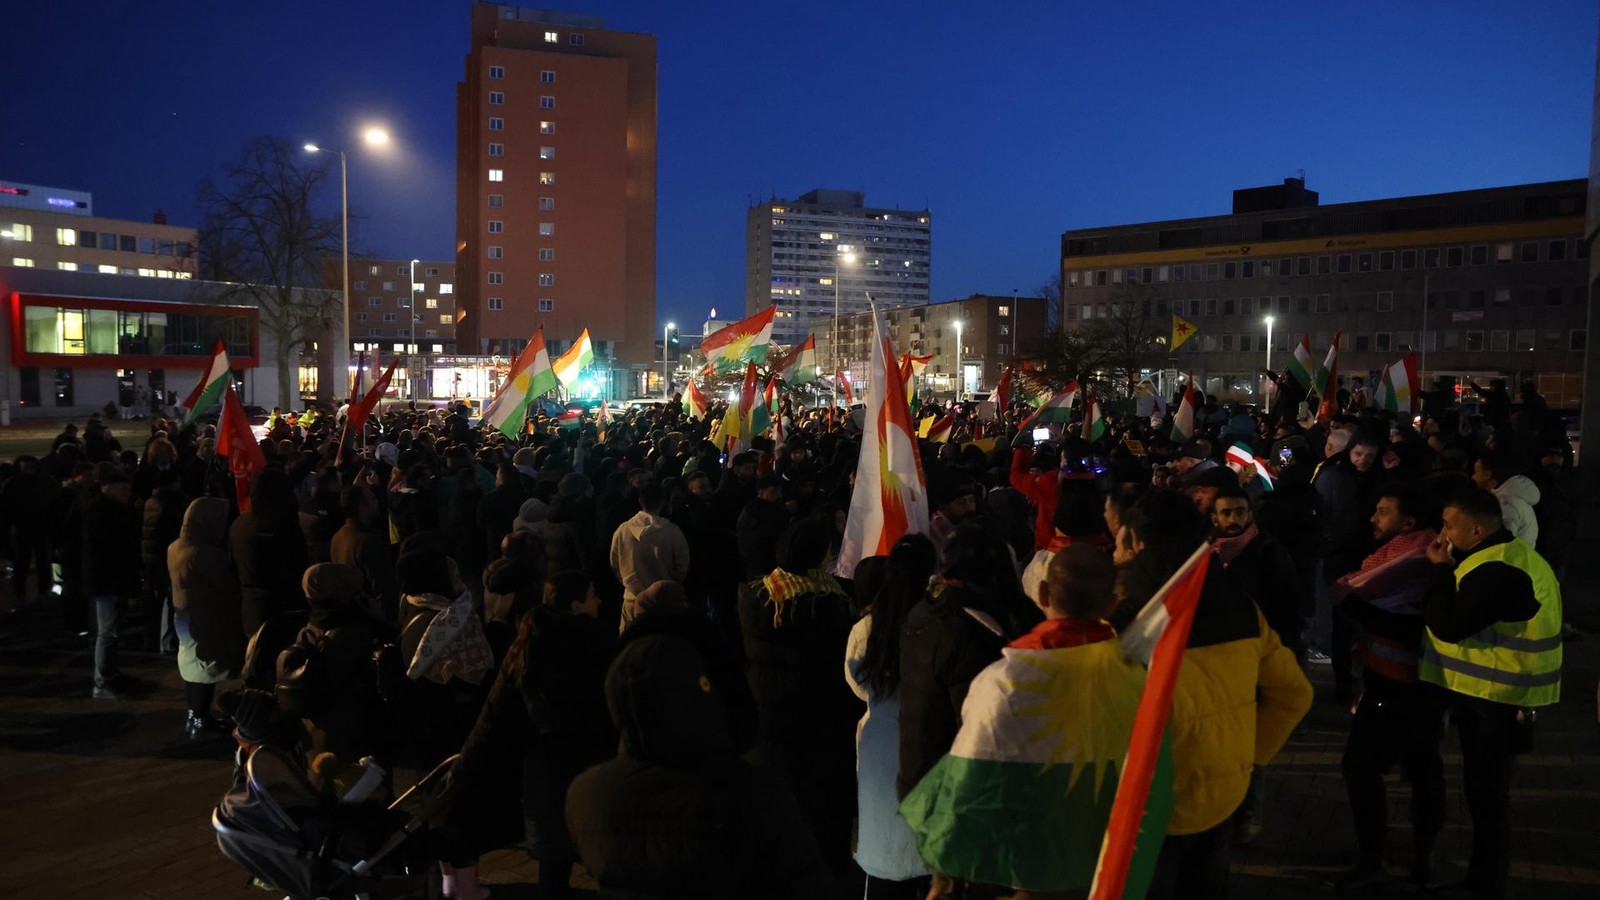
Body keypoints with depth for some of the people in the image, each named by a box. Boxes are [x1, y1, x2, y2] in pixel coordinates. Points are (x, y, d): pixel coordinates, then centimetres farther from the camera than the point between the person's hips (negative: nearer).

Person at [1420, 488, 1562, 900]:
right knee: (1485, 790, 20)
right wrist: (1449, 569, 0)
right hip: (1496, 691, 11)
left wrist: (1441, 570, -16)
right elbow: (1470, 618, 11)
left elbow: (1449, 626, -25)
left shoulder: (1496, 571, -25)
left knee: (1486, 793, 1)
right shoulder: (1504, 557, 10)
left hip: (1494, 696, -11)